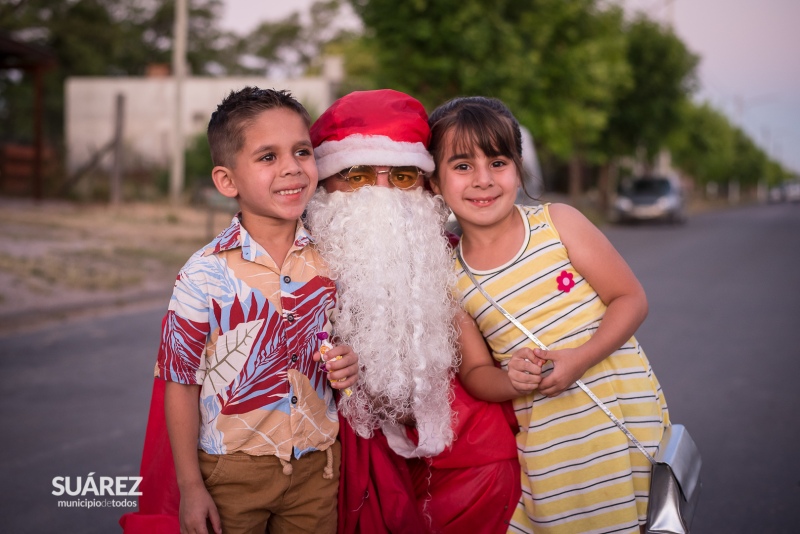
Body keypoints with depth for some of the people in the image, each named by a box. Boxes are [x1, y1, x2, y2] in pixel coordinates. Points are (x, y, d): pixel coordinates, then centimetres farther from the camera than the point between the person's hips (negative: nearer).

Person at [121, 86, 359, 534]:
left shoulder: (330, 260, -4)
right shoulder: (206, 274, -15)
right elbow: (180, 380, -9)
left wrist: (348, 365, -11)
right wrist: (191, 486, -7)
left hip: (317, 463, 3)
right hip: (233, 470, -3)